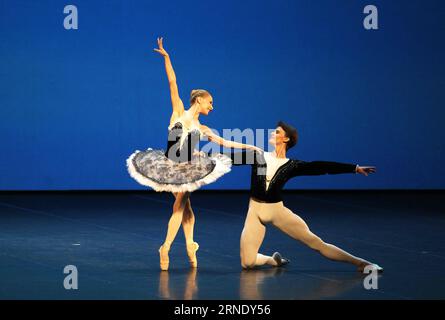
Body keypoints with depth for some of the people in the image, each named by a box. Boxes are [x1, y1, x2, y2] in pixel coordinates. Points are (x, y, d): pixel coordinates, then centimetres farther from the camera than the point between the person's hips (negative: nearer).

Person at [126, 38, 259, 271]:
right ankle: (189, 245, 2)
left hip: (187, 168, 3)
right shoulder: (179, 111, 3)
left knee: (180, 205, -2)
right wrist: (166, 57, -7)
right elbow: (172, 83, -2)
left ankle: (166, 248, 3)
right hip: (168, 166, -3)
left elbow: (224, 142, 14)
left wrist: (249, 147, 12)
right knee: (183, 204, -3)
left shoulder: (202, 129, 12)